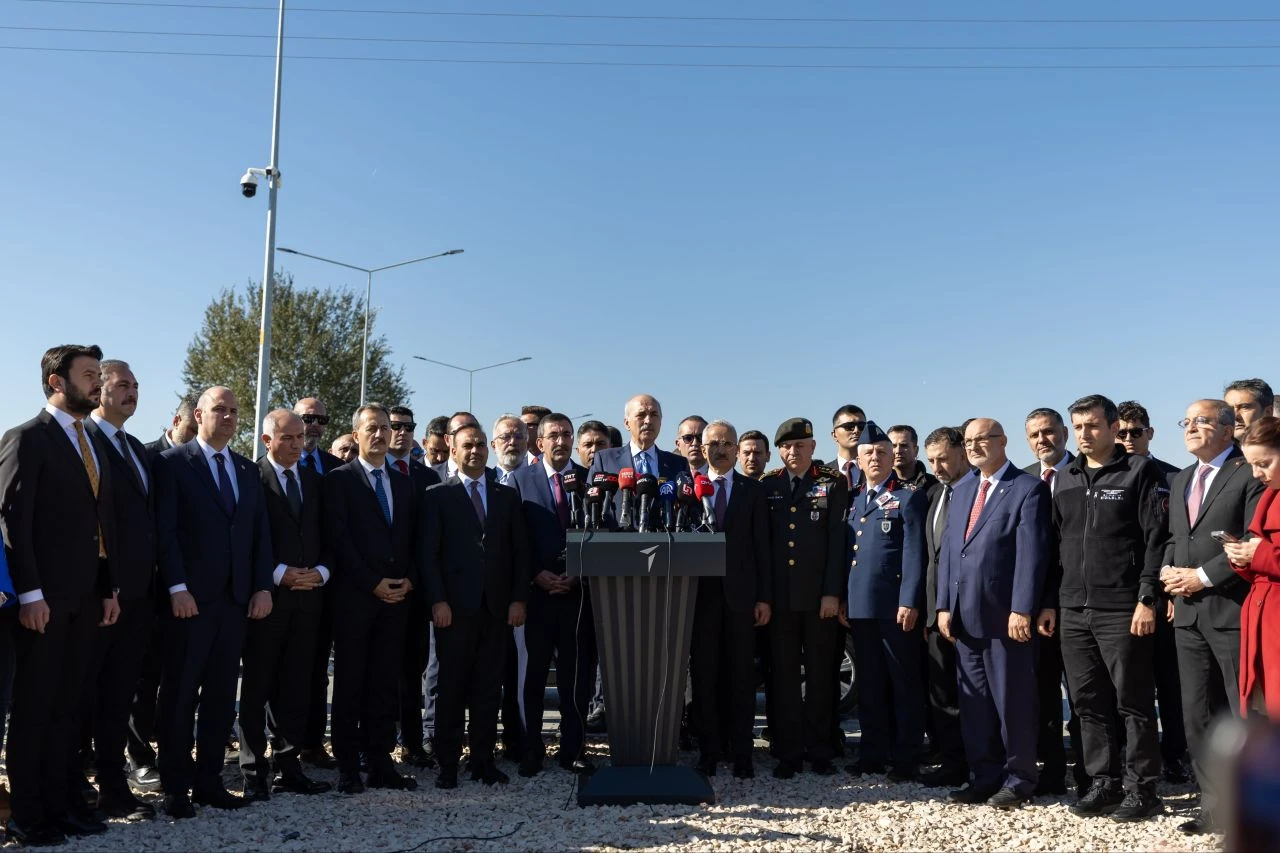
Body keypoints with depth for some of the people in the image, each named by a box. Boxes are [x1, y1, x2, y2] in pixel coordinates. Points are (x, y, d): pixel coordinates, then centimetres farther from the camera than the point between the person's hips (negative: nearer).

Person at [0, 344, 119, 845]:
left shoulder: (94, 446, 15)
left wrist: (109, 588, 10)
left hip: (86, 598, 7)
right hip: (43, 598, -7)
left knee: (67, 705, 11)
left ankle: (59, 802, 18)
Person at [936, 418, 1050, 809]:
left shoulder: (1028, 488, -5)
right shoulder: (962, 490, 17)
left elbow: (1031, 554, -13)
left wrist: (1022, 610, -19)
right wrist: (944, 605, 7)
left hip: (1005, 615, -7)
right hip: (965, 615, 7)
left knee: (1013, 699, 3)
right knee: (974, 700, 12)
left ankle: (1019, 777, 16)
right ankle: (986, 775, 22)